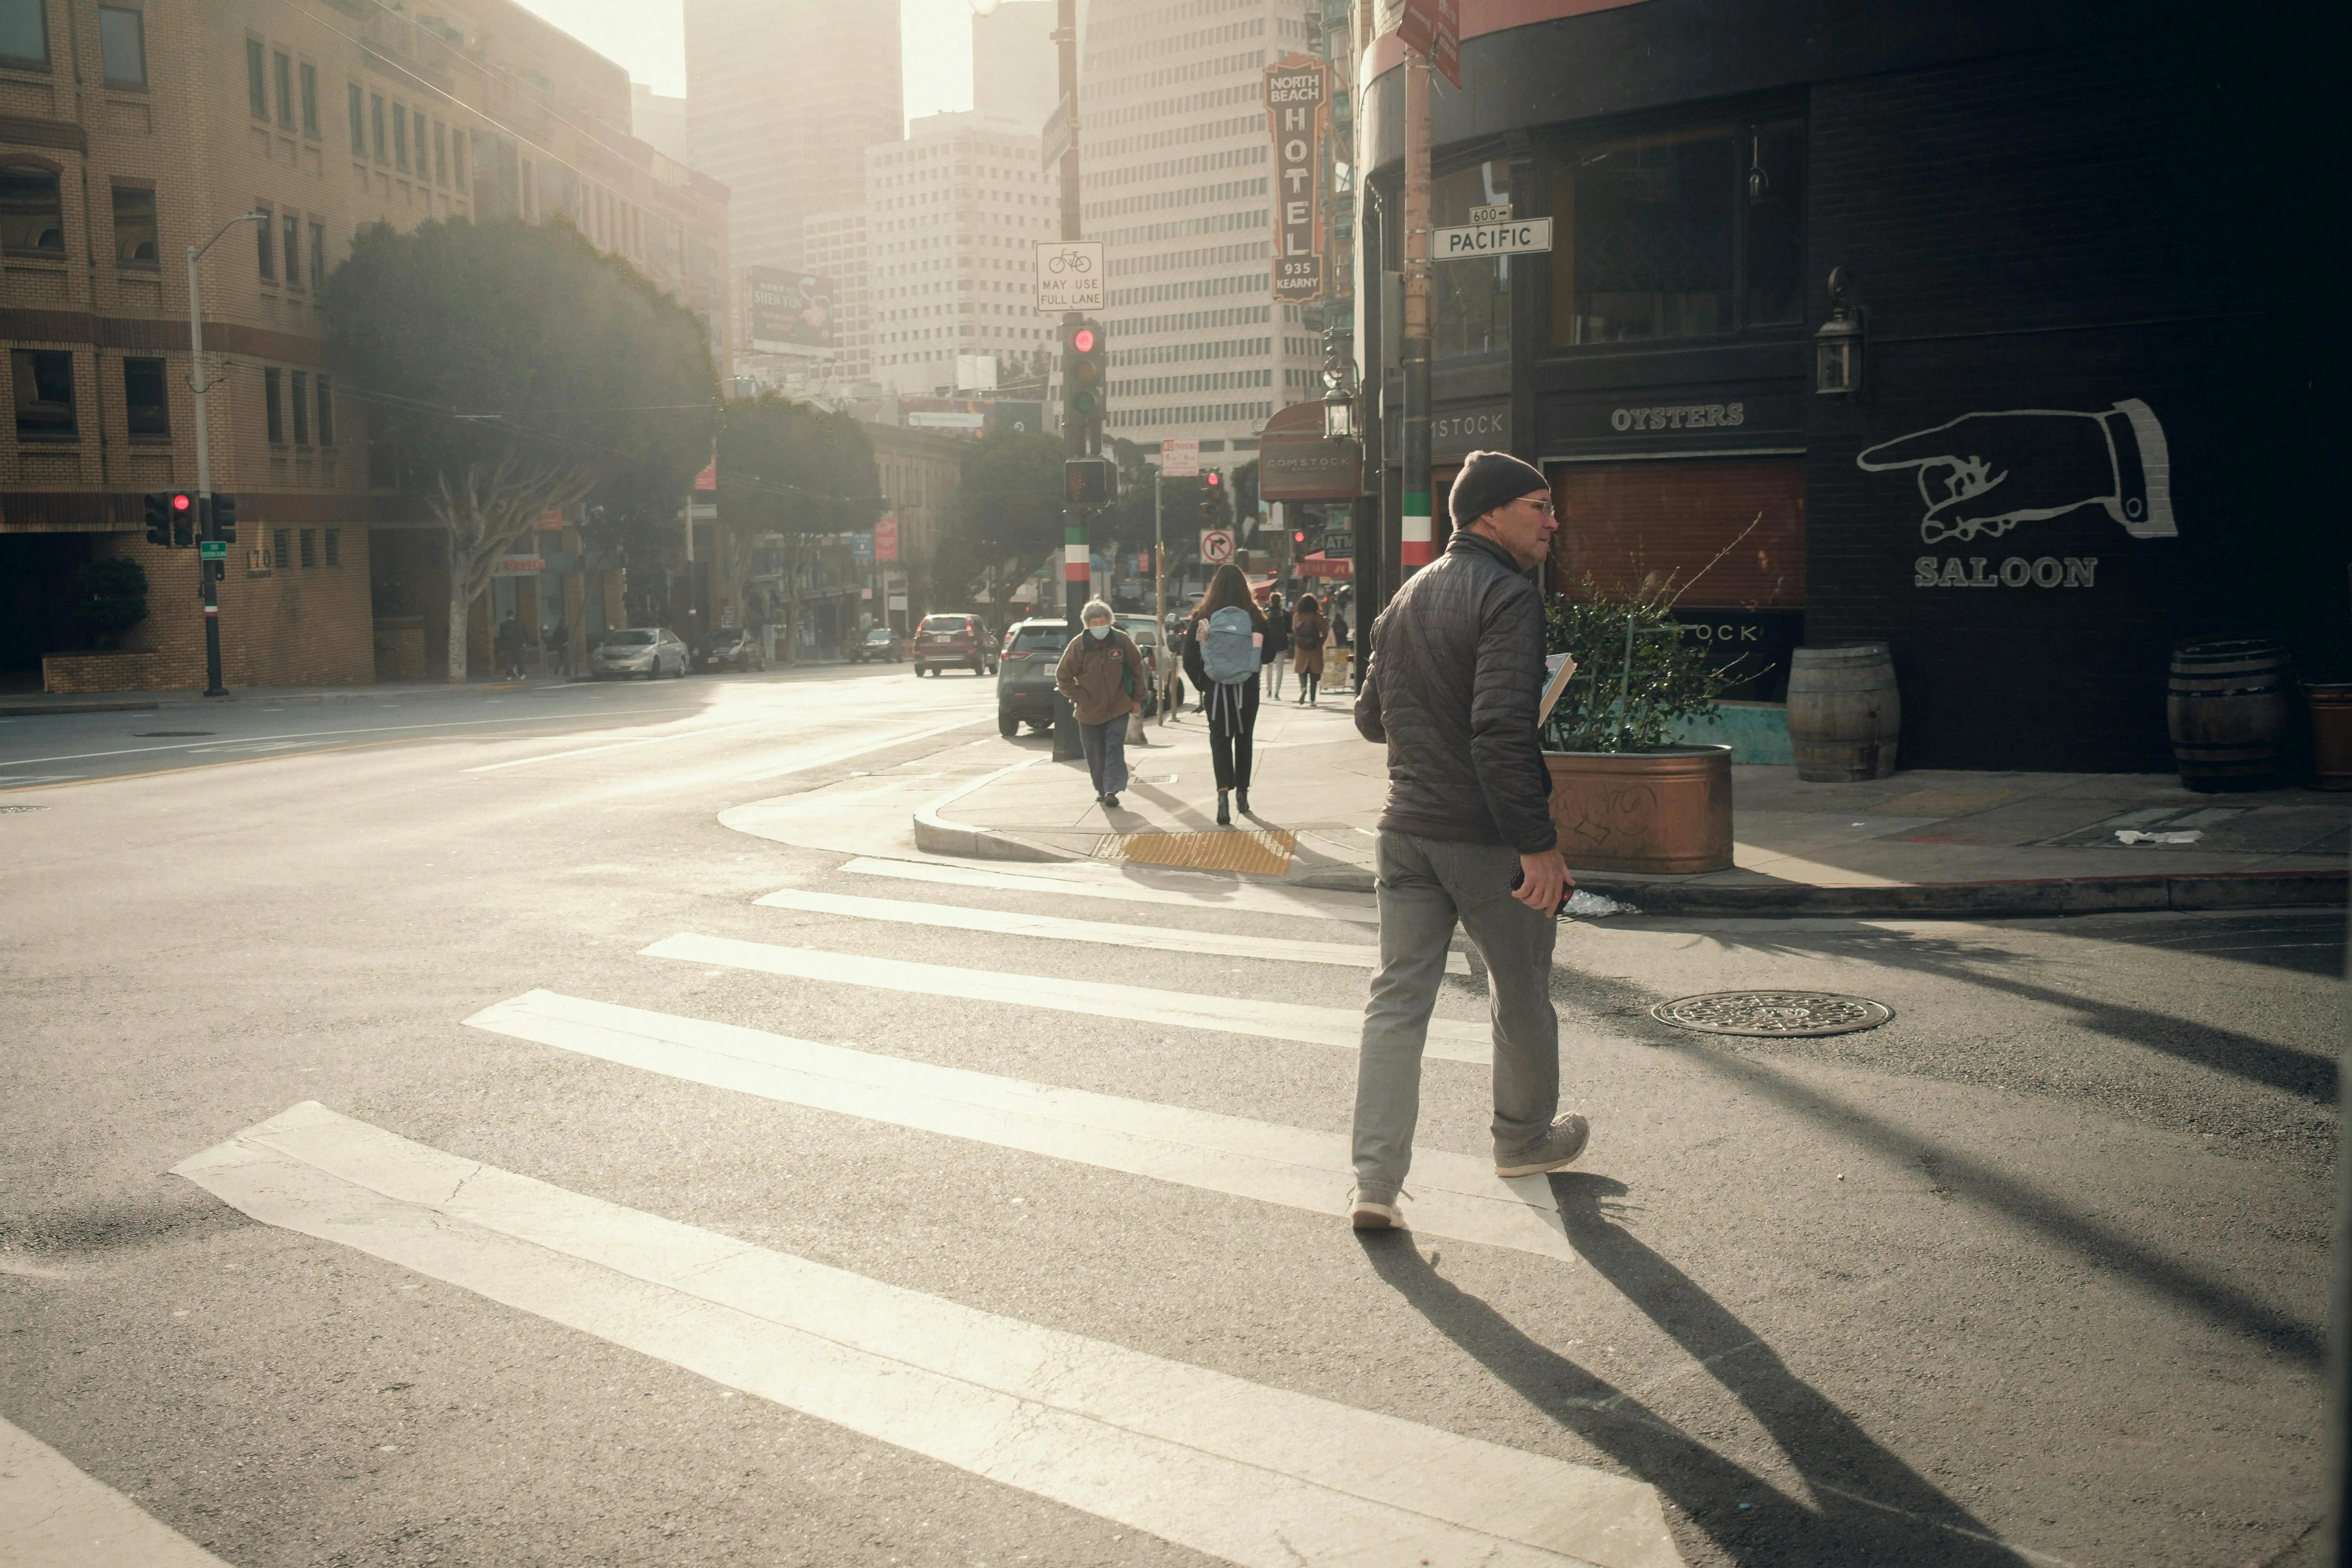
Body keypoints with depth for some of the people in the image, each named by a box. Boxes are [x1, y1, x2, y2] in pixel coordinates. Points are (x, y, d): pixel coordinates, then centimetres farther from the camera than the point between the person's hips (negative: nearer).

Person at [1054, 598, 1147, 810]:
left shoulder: (1122, 640, -7)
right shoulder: (1079, 645, -10)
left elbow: (1137, 669, 5)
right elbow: (1062, 676, -1)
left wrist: (1136, 698, 6)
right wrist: (1080, 698, -5)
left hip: (1119, 708, -1)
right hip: (1090, 712, 1)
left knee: (1115, 748, -10)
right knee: (1096, 755, 9)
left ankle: (1111, 791, -10)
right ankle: (1101, 790, 25)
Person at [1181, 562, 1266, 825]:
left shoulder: (1203, 618, -7)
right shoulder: (1255, 618, -7)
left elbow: (1189, 659, -6)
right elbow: (1267, 656, 0)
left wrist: (1202, 685, 6)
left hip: (1216, 691, -1)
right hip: (1247, 691, 1)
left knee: (1220, 740, 5)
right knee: (1244, 739, 17)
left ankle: (1224, 790, -15)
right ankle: (1242, 792, 27)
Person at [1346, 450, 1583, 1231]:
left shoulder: (1406, 597, 11)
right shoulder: (1507, 595, -14)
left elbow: (1372, 718, 18)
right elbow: (1504, 730, -24)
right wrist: (1539, 842, -23)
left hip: (1406, 829, 7)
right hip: (1485, 838, -6)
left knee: (1397, 998, 5)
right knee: (1522, 996, 15)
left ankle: (1376, 1181, 2)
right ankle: (1525, 1140, 34)